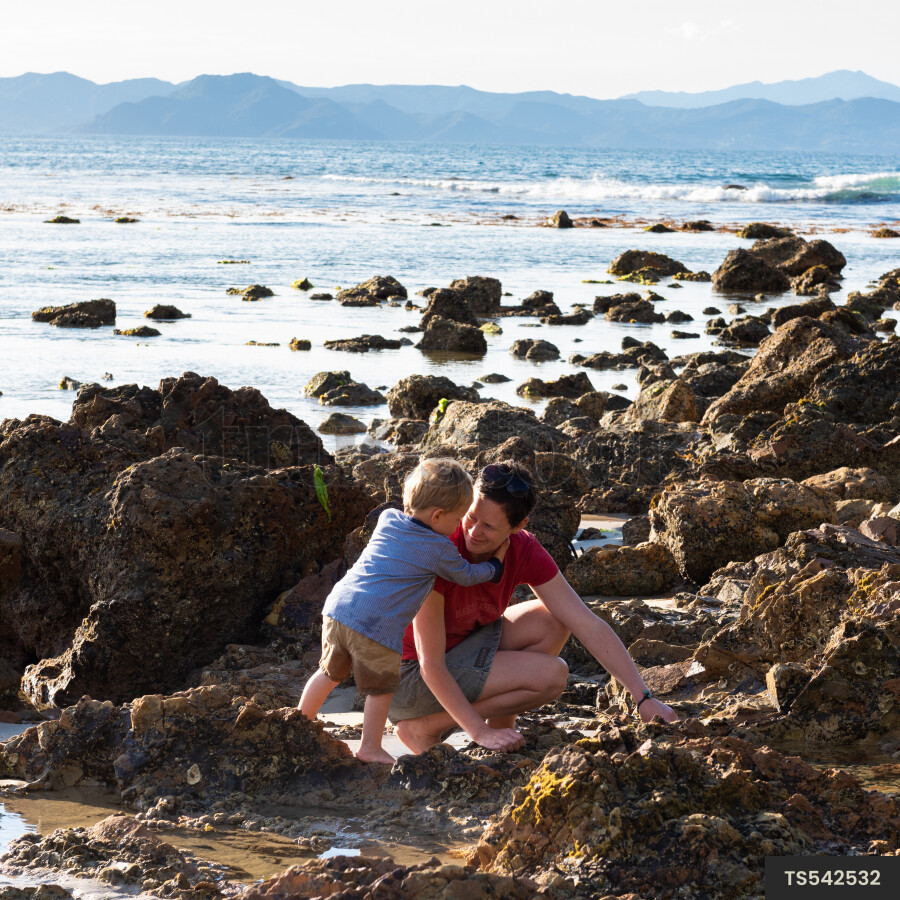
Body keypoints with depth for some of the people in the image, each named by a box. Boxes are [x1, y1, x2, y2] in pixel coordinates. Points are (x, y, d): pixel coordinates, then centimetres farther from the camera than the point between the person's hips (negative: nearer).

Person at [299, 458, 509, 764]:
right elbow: (466, 575, 15)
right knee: (380, 689, 9)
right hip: (376, 625, -7)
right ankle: (370, 748, 15)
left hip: (338, 606, 7)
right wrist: (495, 563, 32)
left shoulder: (387, 519, 14)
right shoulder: (440, 549, -2)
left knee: (330, 673, 23)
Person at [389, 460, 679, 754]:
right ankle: (424, 727, -8)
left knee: (552, 621, -5)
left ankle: (500, 726, 2)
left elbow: (588, 625, -11)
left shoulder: (525, 552, -10)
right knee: (551, 674, -16)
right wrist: (481, 733, -29)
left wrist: (644, 698, -17)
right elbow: (431, 666, -27)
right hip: (406, 675, -7)